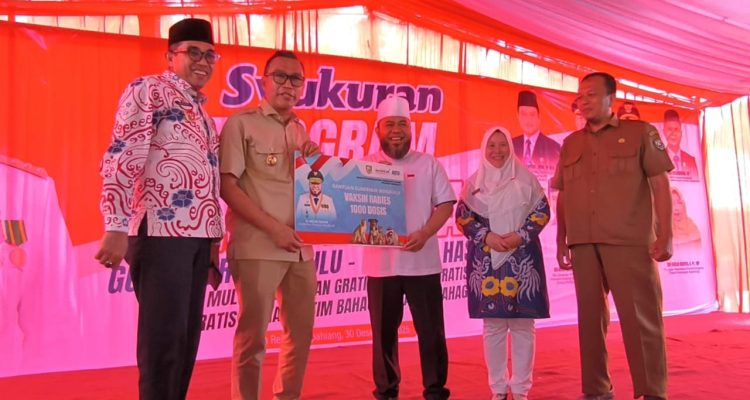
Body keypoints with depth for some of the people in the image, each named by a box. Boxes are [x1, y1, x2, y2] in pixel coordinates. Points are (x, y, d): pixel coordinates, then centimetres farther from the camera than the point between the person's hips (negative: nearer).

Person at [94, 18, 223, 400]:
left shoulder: (202, 112, 23)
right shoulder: (148, 90, 0)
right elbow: (121, 160, -12)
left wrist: (214, 238, 18)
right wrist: (117, 228, -20)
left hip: (198, 234, 8)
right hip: (161, 231, -8)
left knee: (188, 334, 10)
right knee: (164, 335, -5)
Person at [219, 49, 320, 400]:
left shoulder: (300, 130, 16)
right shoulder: (241, 124, -2)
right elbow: (226, 186, -9)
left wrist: (314, 160, 0)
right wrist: (274, 228, -15)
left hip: (301, 248, 7)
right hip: (257, 248, -6)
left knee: (301, 333, 12)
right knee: (252, 337, -1)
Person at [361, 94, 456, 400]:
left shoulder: (428, 164, 6)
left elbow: (446, 205, 2)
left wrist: (425, 234, -13)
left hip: (422, 261, -1)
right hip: (381, 263, 1)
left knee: (431, 330, 5)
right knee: (384, 332, 9)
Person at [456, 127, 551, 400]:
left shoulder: (525, 178, 6)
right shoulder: (474, 182, 8)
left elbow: (542, 211, 3)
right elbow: (462, 216, 4)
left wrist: (521, 236, -11)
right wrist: (486, 236, -10)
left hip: (522, 259, 0)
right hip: (486, 259, 1)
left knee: (523, 324, 0)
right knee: (492, 325, 3)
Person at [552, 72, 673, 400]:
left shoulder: (640, 133, 6)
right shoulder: (571, 144, 16)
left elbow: (660, 184, -1)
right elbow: (562, 197, 16)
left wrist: (665, 234, -9)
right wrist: (561, 241, 10)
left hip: (630, 242, -4)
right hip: (583, 245, 4)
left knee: (640, 317, -3)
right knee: (590, 317, 8)